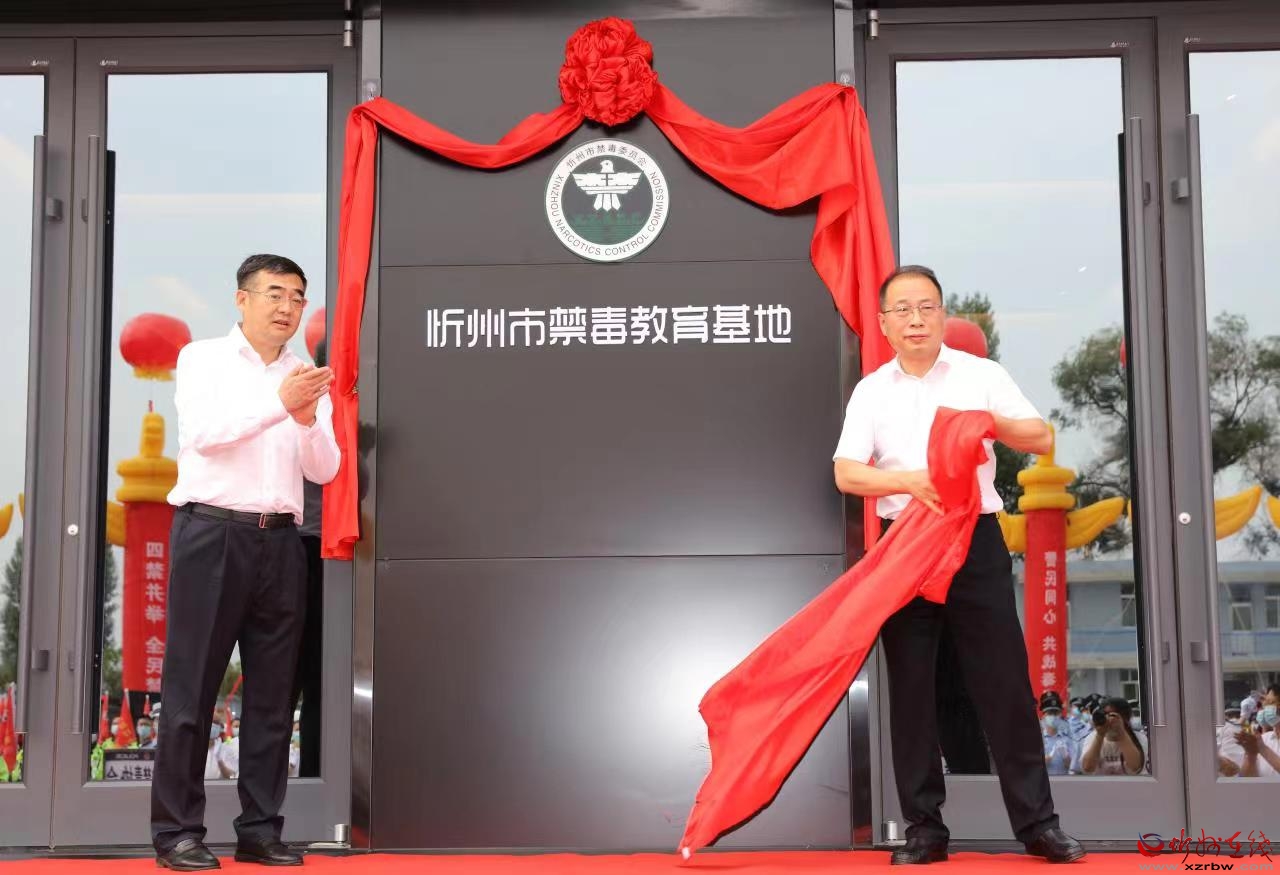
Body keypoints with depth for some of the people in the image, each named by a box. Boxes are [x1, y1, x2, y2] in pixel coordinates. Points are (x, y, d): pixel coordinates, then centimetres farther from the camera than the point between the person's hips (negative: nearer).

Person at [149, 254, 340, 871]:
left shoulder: (308, 380, 14)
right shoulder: (202, 359, 5)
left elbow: (324, 469, 6)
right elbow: (203, 433, -12)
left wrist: (308, 419, -13)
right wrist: (279, 402, -23)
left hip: (279, 542, 4)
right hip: (212, 534, -4)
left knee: (272, 694, 4)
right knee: (192, 686, -2)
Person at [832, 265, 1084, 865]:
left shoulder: (982, 375, 5)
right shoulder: (870, 391, 6)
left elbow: (1042, 439, 1)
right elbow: (846, 474, -4)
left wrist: (991, 422, -17)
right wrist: (909, 482, -20)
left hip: (976, 541, -1)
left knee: (1003, 681, -1)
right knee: (910, 687, 3)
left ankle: (1037, 823, 8)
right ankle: (924, 828, 11)